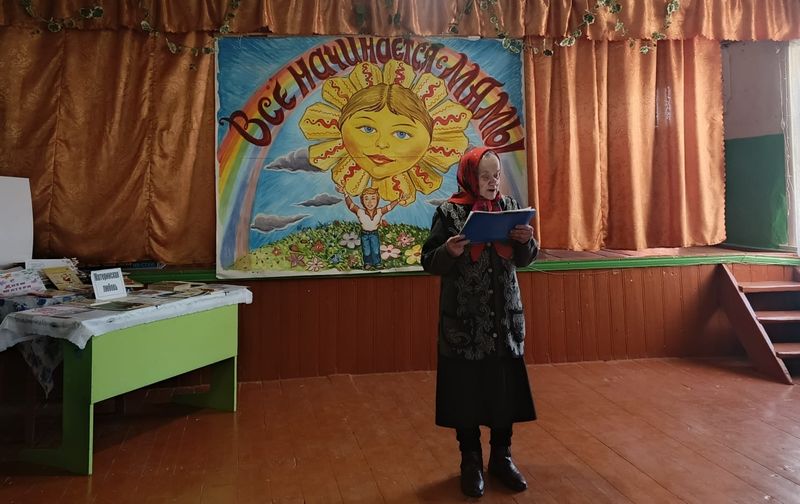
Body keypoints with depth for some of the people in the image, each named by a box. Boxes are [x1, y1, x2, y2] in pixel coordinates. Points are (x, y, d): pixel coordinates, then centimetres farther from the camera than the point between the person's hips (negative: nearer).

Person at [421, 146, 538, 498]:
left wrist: (527, 241, -13)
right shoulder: (449, 212, -4)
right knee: (466, 388, 5)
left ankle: (501, 456, 28)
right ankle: (471, 461, 23)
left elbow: (524, 260, 8)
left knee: (505, 386, 10)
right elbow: (429, 261, -5)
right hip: (464, 318, -3)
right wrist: (449, 251, -25)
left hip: (505, 317, 3)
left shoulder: (510, 206, 6)